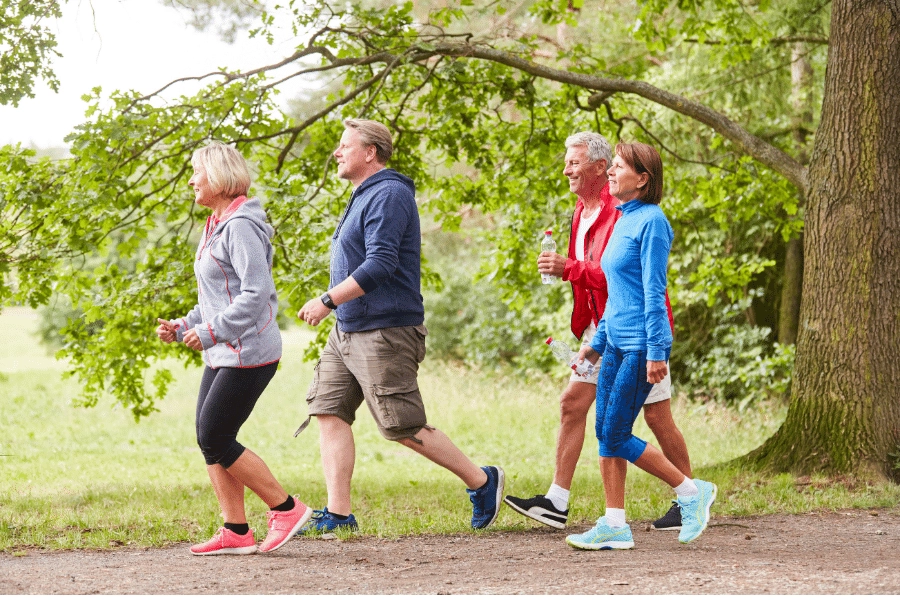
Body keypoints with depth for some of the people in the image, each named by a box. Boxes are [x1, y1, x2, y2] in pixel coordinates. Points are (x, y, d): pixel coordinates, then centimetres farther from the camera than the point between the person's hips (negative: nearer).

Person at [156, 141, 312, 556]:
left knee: (216, 440, -9)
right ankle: (236, 532, 9)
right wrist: (183, 327, 12)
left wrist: (210, 332, -22)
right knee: (209, 441, 6)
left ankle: (286, 509, 1)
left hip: (248, 353, -10)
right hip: (223, 353, 10)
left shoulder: (240, 226, -15)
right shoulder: (217, 226, 16)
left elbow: (256, 294, -23)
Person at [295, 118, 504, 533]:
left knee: (404, 429, -6)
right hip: (347, 330, 10)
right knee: (330, 412, 2)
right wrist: (335, 308, 19)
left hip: (384, 333, -10)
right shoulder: (364, 196, 17)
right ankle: (338, 514, 3)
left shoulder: (388, 195, -15)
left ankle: (482, 481, 9)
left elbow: (380, 265, -25)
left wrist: (328, 301, -24)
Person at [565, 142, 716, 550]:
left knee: (616, 436, -7)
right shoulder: (623, 221, 15)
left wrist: (655, 352, -19)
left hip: (640, 345, -9)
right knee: (605, 433, 6)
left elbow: (653, 292, -16)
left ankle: (692, 492, 5)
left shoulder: (650, 221, -12)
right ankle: (614, 525, 9)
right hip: (616, 343, 9)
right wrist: (598, 343, 23)